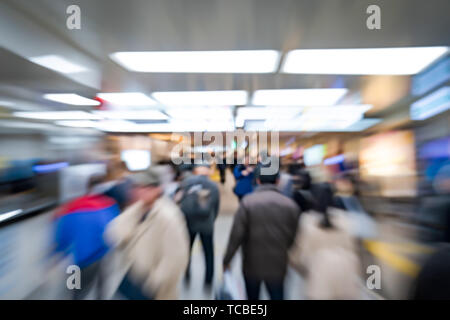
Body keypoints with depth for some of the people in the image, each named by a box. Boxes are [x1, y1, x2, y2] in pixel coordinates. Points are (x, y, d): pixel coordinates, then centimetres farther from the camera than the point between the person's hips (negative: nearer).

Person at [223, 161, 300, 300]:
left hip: (252, 263, 0)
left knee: (252, 296, 25)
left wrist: (226, 260, -5)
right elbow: (292, 237, -5)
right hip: (278, 265, 1)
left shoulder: (247, 201, -18)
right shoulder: (291, 204, -11)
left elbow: (236, 235, -18)